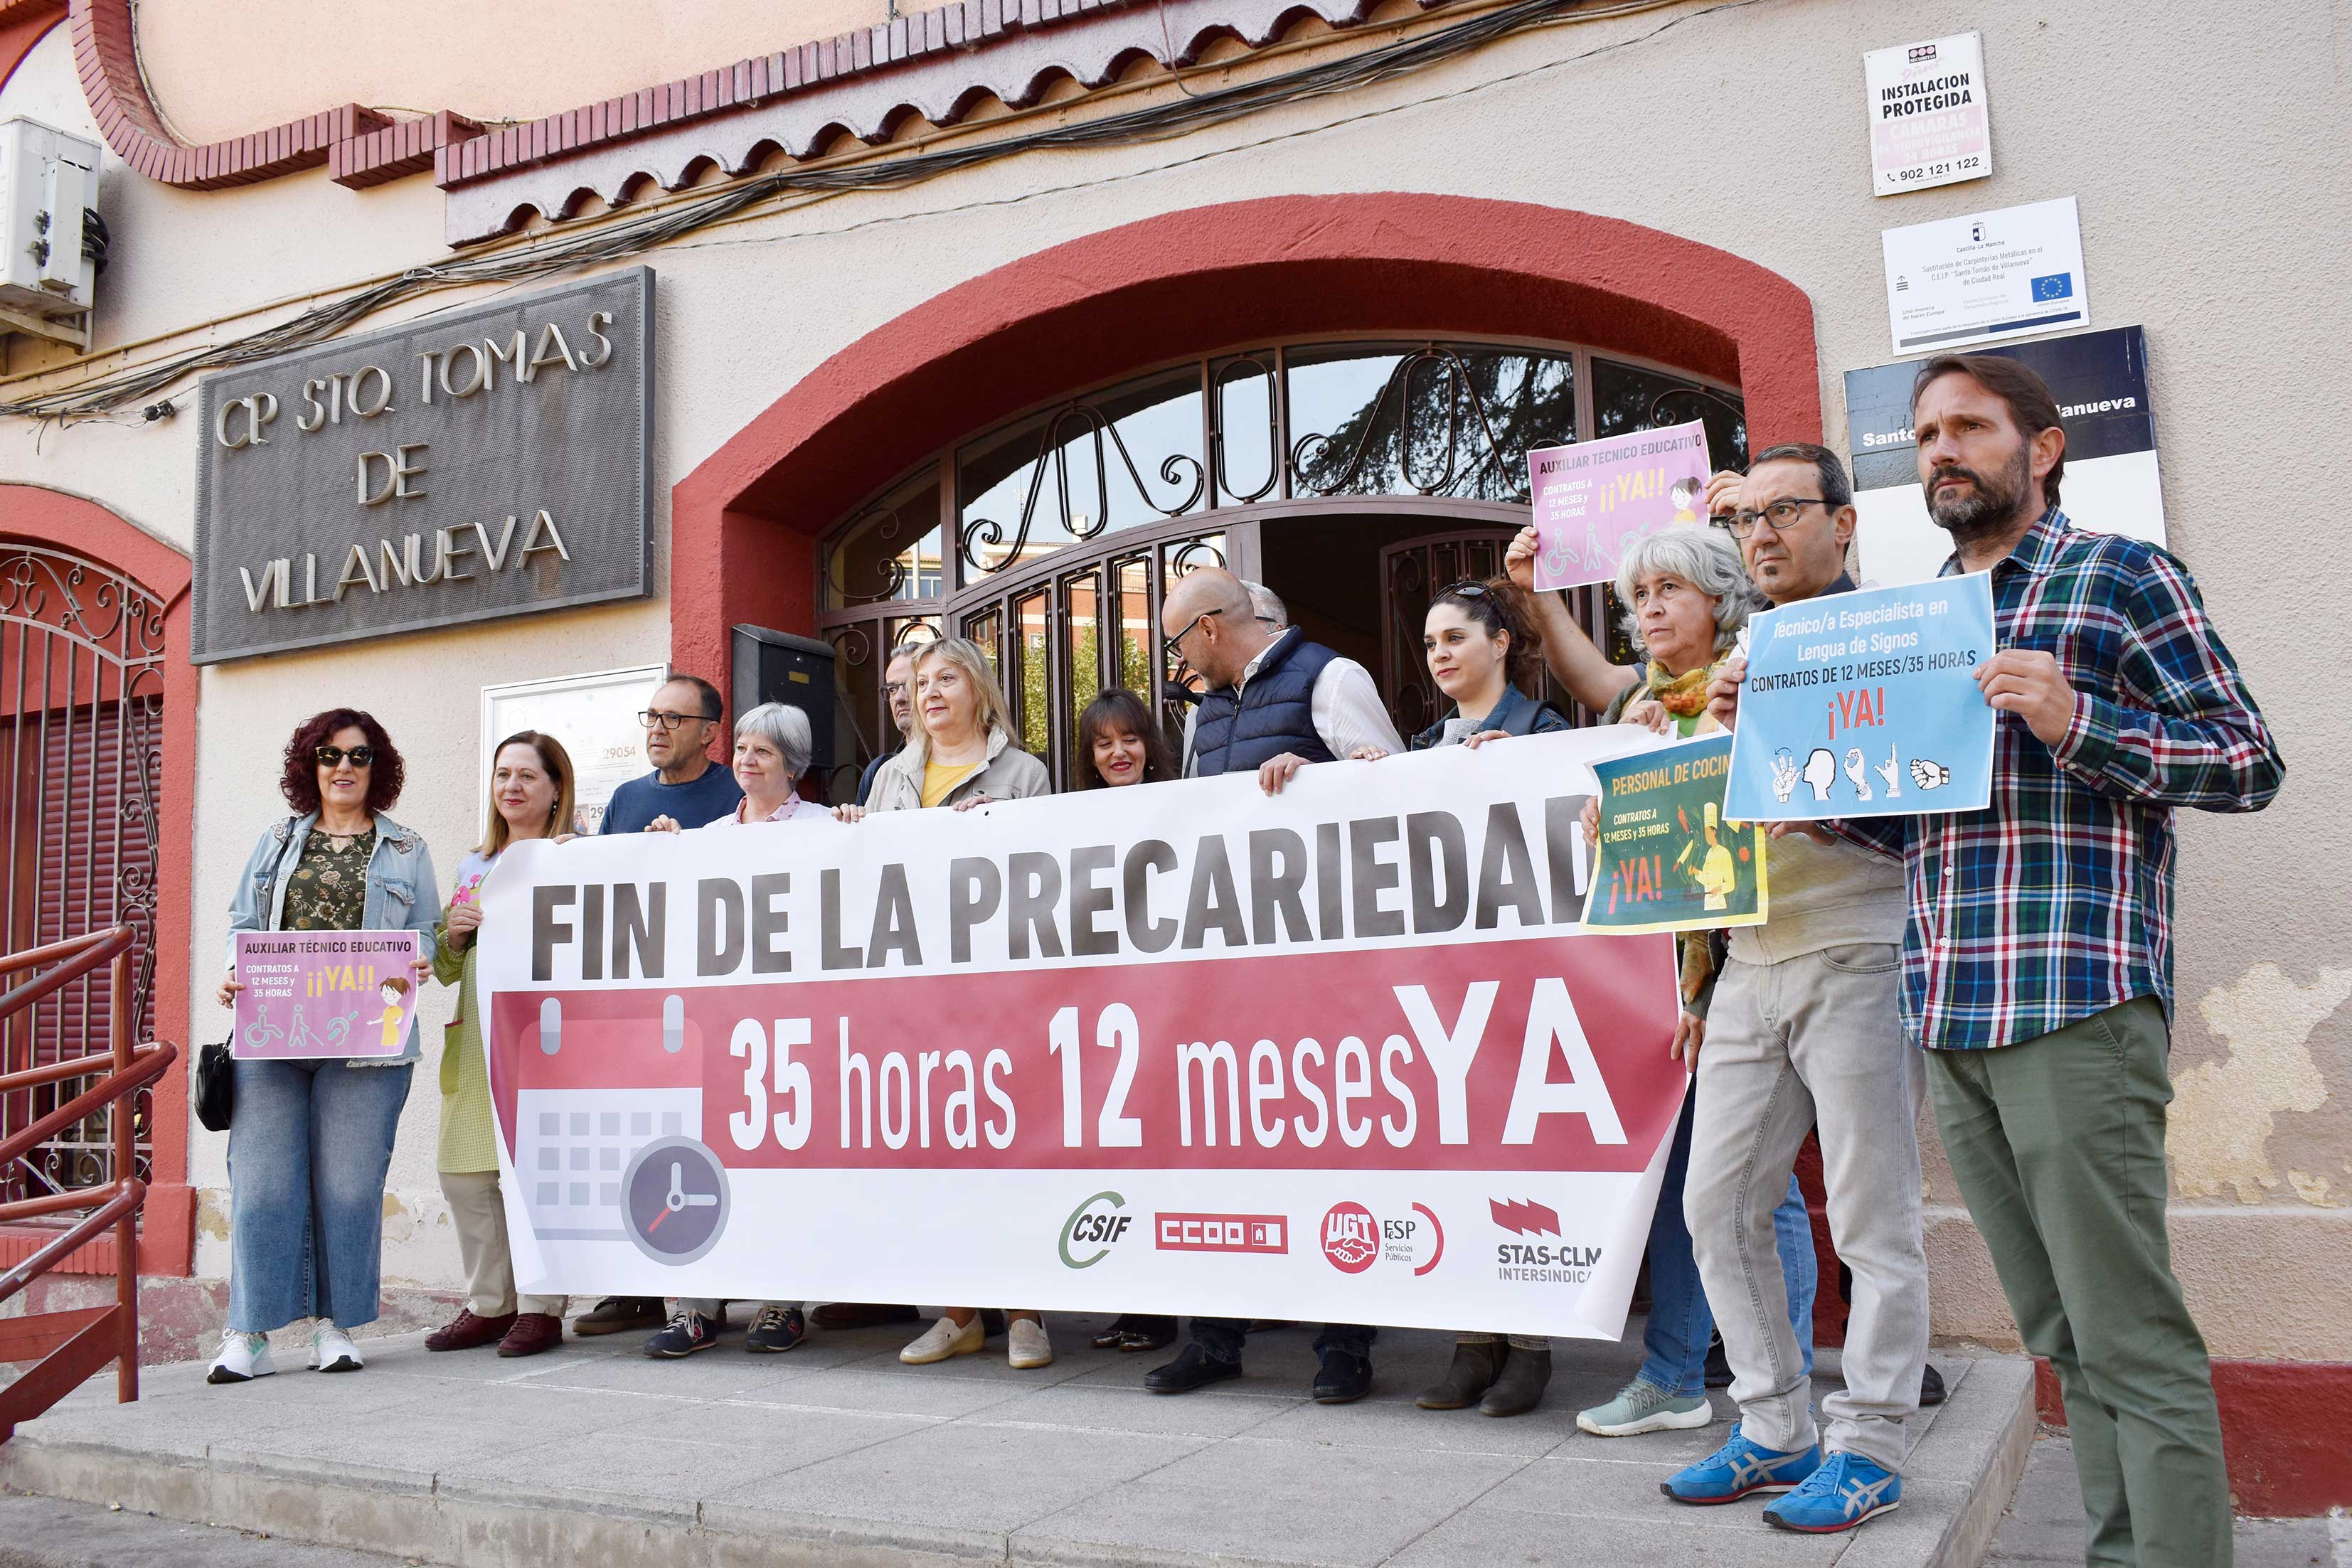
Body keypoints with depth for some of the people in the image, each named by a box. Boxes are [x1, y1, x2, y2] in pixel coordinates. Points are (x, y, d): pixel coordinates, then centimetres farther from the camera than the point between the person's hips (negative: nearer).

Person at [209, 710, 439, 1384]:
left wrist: (420, 966, -11)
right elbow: (244, 923, 14)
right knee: (263, 1179, -3)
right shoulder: (278, 842, 17)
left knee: (348, 1183, 2)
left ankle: (333, 1324, 13)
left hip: (364, 1042, -1)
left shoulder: (406, 851, 13)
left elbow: (426, 939, 11)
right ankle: (248, 1333, 4)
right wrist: (234, 974, -4)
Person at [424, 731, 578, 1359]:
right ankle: (489, 1304, 17)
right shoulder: (472, 866, 20)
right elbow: (446, 971, 23)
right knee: (463, 1172, 5)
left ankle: (542, 1307, 5)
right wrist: (453, 934, 3)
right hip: (475, 1037, 6)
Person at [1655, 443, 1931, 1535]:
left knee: (1873, 1220, 1)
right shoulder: (1744, 656, 18)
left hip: (1855, 958, -6)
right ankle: (1776, 1431, 20)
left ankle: (1868, 1450, 13)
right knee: (1717, 1205, 7)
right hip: (1751, 962, 7)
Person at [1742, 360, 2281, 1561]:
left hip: (2075, 1003, -6)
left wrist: (2076, 721, -15)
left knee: (2133, 1342, -2)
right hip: (1945, 1015, 6)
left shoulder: (2122, 575, 3)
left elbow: (2250, 762, -1)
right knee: (2063, 1339, 13)